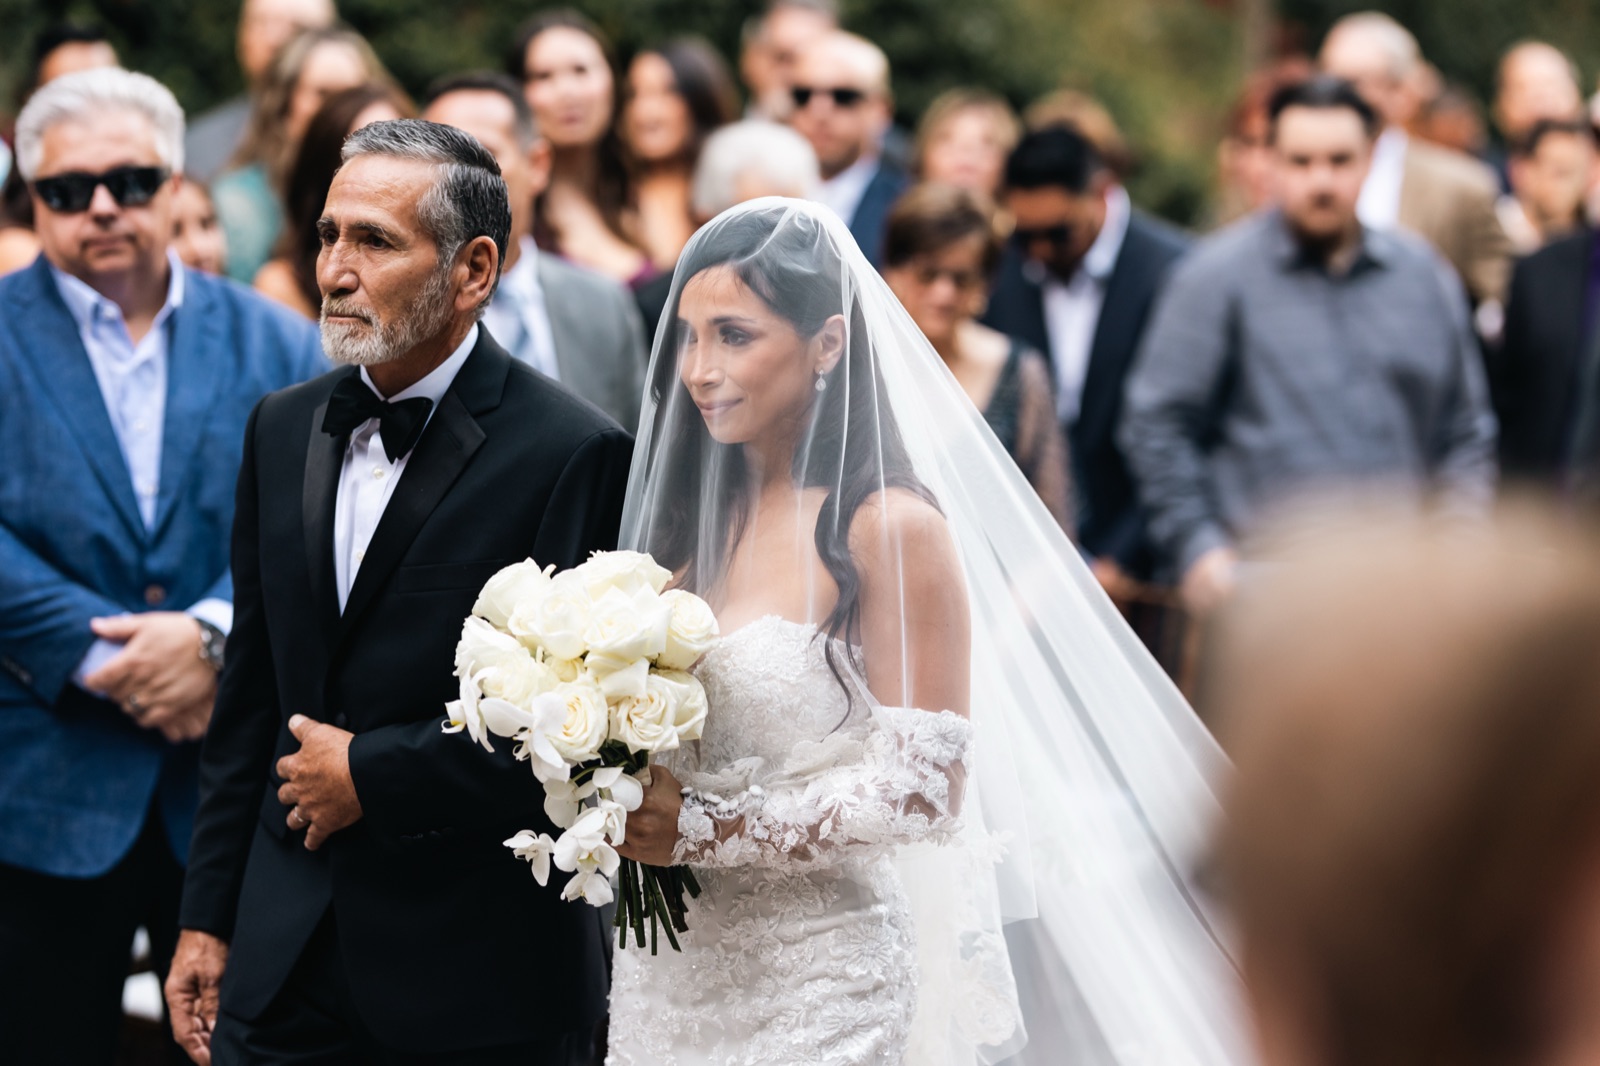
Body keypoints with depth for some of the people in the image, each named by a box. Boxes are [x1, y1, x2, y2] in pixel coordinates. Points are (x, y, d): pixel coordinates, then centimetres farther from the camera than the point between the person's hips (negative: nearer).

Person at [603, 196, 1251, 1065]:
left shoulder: (889, 529, -13)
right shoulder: (697, 519, 7)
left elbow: (922, 787, -16)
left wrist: (703, 829, -18)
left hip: (816, 984, -6)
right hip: (670, 976, 6)